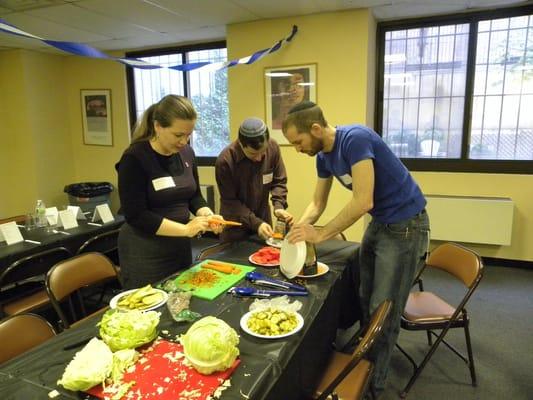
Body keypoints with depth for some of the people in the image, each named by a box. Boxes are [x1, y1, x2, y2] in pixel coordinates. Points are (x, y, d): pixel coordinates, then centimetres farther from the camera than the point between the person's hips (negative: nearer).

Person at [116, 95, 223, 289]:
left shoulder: (186, 153, -1)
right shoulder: (134, 159, -18)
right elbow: (136, 216, -20)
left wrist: (207, 215, -11)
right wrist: (186, 229, -23)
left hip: (180, 246, 6)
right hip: (144, 253, -6)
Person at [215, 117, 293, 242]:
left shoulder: (273, 147, -15)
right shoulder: (225, 161, -26)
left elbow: (279, 181, -3)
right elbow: (230, 202, -18)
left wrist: (279, 206, -19)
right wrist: (255, 223, -25)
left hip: (263, 217, 4)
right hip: (235, 224, -3)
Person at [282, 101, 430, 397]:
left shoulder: (355, 139, -25)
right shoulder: (323, 157, 1)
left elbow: (363, 201, -30)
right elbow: (317, 203, 8)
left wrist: (320, 235, -24)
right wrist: (299, 228, -9)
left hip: (405, 225, -8)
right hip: (378, 223, 8)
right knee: (365, 302, 16)